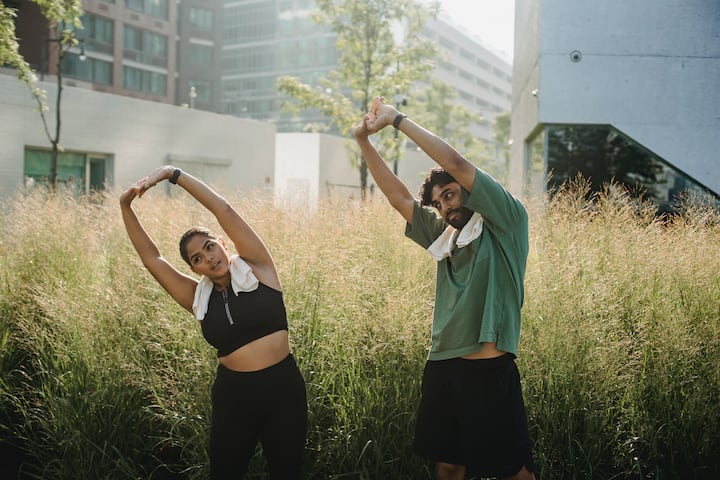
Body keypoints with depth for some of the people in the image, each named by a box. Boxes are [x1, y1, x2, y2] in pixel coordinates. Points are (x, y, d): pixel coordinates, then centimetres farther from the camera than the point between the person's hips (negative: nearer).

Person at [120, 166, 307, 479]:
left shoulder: (257, 269, -3)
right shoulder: (198, 298, 4)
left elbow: (224, 211, -10)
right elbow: (151, 257, 3)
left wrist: (173, 174, -10)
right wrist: (126, 207, -3)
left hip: (283, 387, -2)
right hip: (234, 394, 2)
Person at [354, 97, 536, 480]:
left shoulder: (506, 224, -4)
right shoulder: (444, 236, 14)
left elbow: (455, 164, -12)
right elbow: (398, 196, 13)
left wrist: (397, 119, -6)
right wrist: (364, 140, 7)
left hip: (489, 372, -6)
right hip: (441, 369, 7)